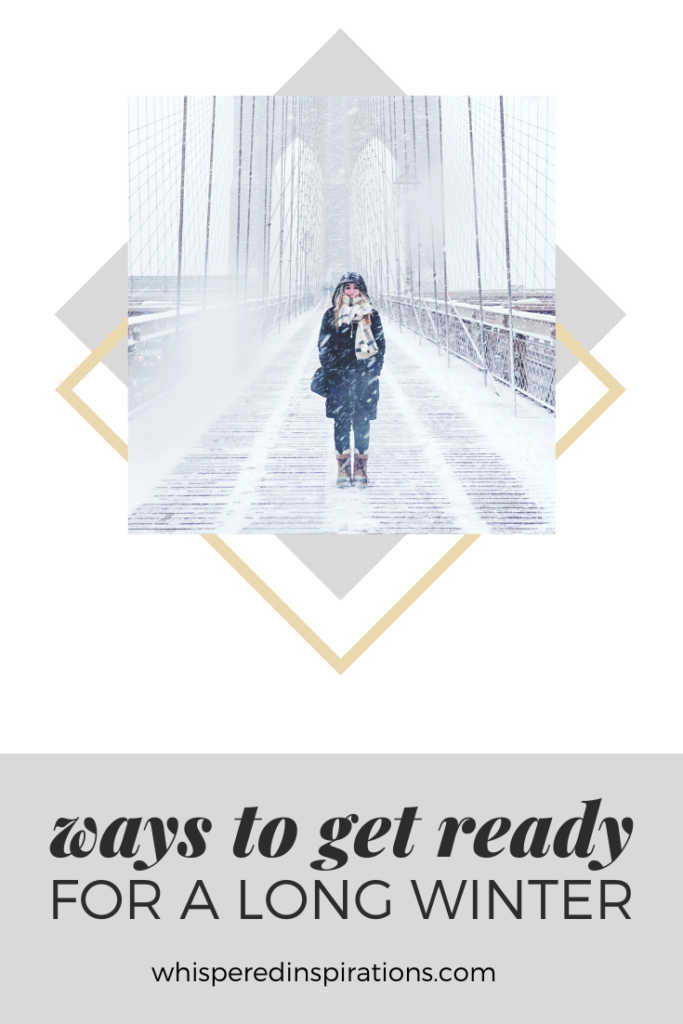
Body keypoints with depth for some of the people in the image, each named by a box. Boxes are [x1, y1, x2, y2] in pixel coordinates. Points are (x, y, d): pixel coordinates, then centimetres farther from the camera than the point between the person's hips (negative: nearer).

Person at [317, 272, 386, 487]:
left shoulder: (371, 315, 8)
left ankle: (361, 469, 9)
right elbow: (324, 346, 6)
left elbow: (380, 344, 8)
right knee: (341, 423, -1)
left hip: (365, 377, 0)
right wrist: (333, 370, -5)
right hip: (339, 378, 0)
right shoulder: (331, 315, 7)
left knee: (362, 423, 2)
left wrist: (373, 370, -2)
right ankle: (343, 470, 4)